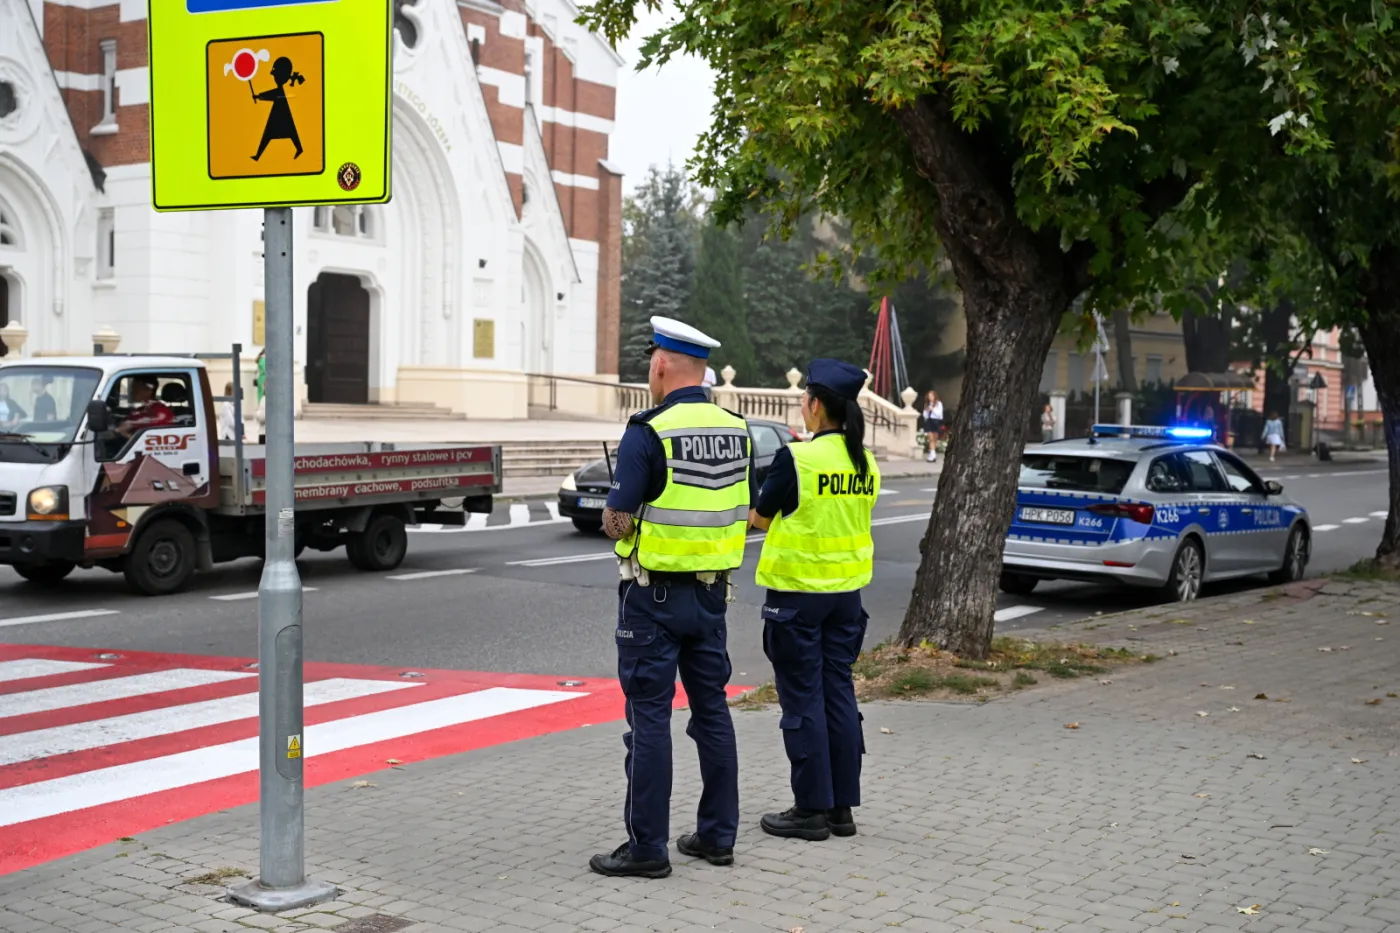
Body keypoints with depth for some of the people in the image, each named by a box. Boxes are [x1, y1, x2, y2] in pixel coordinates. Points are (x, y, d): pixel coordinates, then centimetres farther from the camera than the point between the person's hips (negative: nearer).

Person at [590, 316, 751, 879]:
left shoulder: (648, 432, -15)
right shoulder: (736, 431, 6)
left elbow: (617, 523, -15)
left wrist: (613, 512, 5)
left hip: (654, 594, -6)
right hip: (711, 591, 7)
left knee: (649, 717, -1)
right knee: (711, 710, 13)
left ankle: (647, 847, 3)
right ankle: (717, 835, 20)